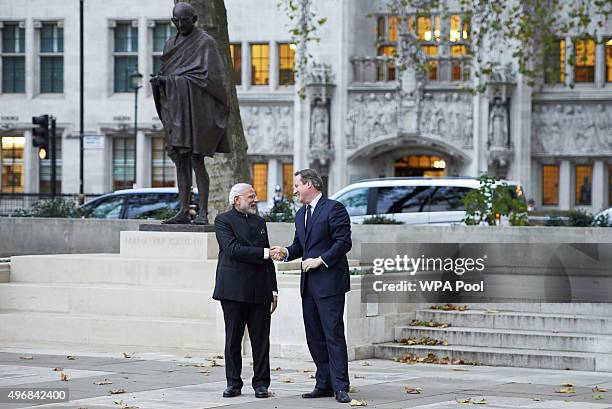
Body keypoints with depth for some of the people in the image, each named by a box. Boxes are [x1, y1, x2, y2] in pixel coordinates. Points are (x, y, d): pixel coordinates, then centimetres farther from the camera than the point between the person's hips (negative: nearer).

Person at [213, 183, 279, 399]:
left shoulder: (260, 221, 18)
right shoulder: (223, 220, 0)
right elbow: (233, 249, -15)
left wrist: (273, 289, 14)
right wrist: (264, 253, -17)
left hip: (259, 291, 4)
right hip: (234, 290, -4)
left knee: (261, 339, 2)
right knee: (233, 339, 2)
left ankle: (261, 384, 7)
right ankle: (233, 383, 9)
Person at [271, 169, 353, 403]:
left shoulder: (334, 209, -8)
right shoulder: (301, 214, 19)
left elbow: (344, 242, -13)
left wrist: (321, 260, -17)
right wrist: (286, 252, 1)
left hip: (329, 283, -9)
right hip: (309, 285, 9)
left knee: (333, 334, -10)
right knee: (314, 337, 9)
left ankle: (340, 386, -9)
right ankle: (324, 384, 14)